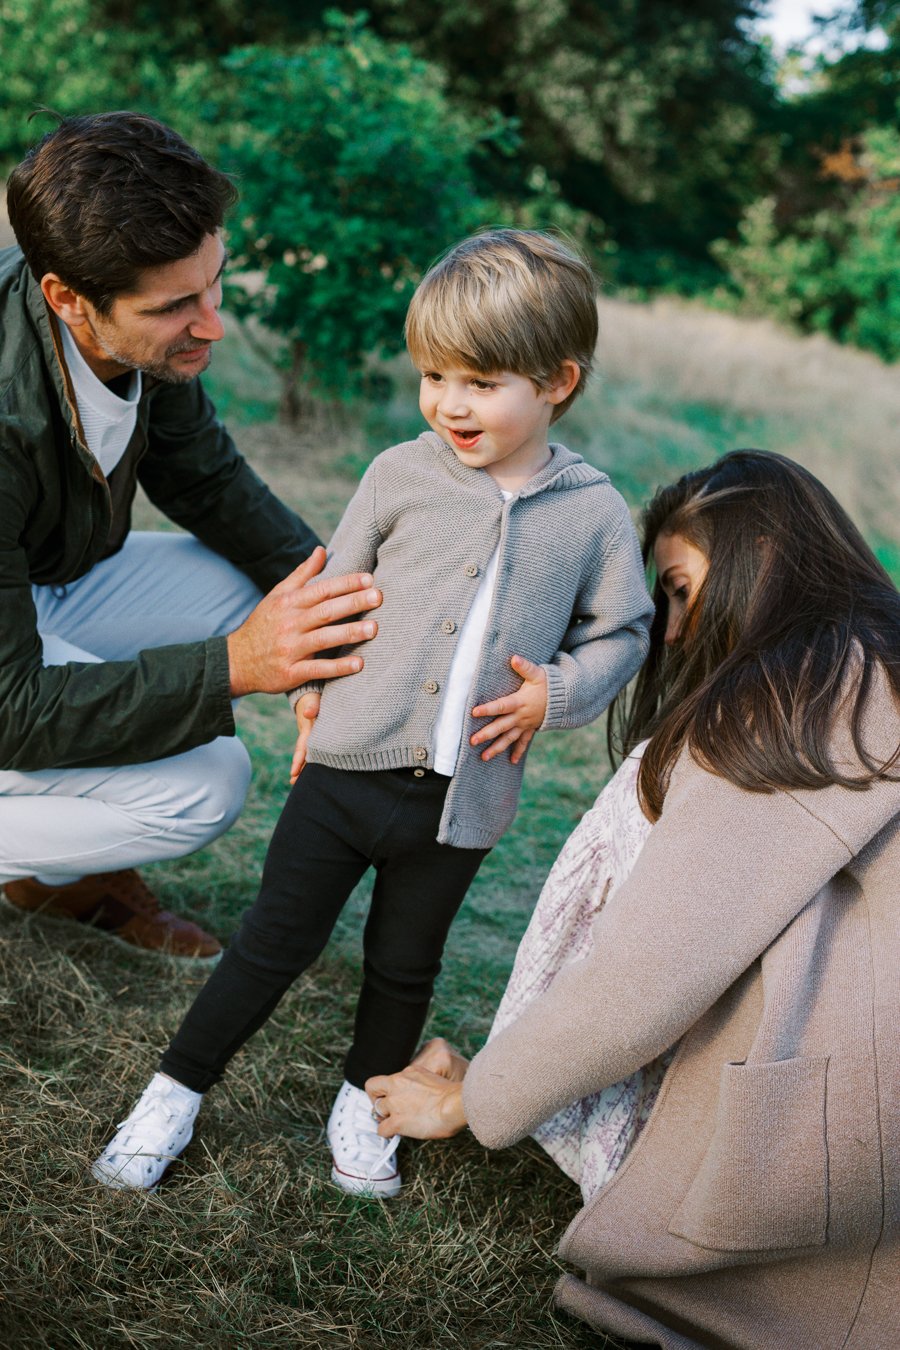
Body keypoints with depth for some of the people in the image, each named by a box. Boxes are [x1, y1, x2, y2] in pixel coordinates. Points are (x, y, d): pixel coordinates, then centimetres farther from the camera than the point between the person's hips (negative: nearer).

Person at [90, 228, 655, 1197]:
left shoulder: (594, 512, -5)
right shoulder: (401, 474, -4)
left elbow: (622, 630, 6)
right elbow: (337, 586, 8)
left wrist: (556, 692, -10)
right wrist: (315, 688, 5)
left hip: (463, 795, 1)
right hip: (350, 763, 0)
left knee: (405, 964, 18)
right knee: (277, 940, 9)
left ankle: (366, 1101, 42)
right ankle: (175, 1092, 26)